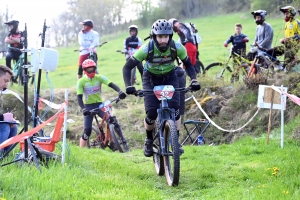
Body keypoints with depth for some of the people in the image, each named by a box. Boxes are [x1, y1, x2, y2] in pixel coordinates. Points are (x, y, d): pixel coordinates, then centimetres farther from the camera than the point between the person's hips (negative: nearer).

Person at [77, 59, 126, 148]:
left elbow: (111, 84, -17)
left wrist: (120, 91, -37)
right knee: (87, 130, -13)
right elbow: (79, 97, -16)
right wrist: (83, 109, -33)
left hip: (99, 104, 2)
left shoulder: (99, 77, -6)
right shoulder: (81, 81, -11)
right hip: (88, 106, -2)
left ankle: (112, 144, -5)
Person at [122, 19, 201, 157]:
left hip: (170, 78, 1)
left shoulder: (177, 47, -24)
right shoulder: (147, 48, -30)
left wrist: (194, 80, -25)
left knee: (174, 109, -19)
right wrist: (128, 86, -39)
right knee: (151, 113, -16)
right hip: (151, 79, -1)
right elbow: (127, 67, -24)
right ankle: (149, 140, 11)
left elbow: (188, 64, -8)